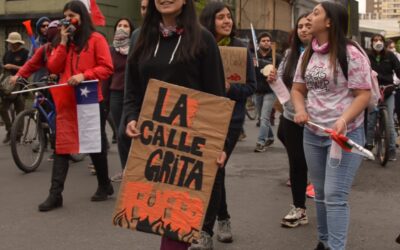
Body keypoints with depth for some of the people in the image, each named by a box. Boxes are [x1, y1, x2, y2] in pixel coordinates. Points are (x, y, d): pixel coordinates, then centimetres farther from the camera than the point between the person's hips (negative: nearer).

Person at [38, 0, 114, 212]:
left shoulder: (96, 39, -2)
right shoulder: (65, 41, 15)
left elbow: (107, 68, -9)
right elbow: (53, 68, 4)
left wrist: (84, 75, -21)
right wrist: (63, 42, -2)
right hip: (66, 102, 5)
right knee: (61, 146, -1)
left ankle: (104, 185, 26)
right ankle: (55, 194, -2)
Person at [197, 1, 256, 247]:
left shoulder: (240, 48, -3)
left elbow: (251, 86, -1)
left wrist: (230, 88, -18)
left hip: (230, 119, -2)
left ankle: (206, 232, 4)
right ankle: (223, 219, 33)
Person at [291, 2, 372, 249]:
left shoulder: (350, 53, -13)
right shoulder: (308, 54, 8)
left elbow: (364, 94, -13)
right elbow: (298, 89, 14)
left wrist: (344, 120, -28)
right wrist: (300, 109, -7)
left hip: (344, 134, -6)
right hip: (312, 133, 6)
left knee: (335, 196, -9)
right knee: (320, 194, 15)